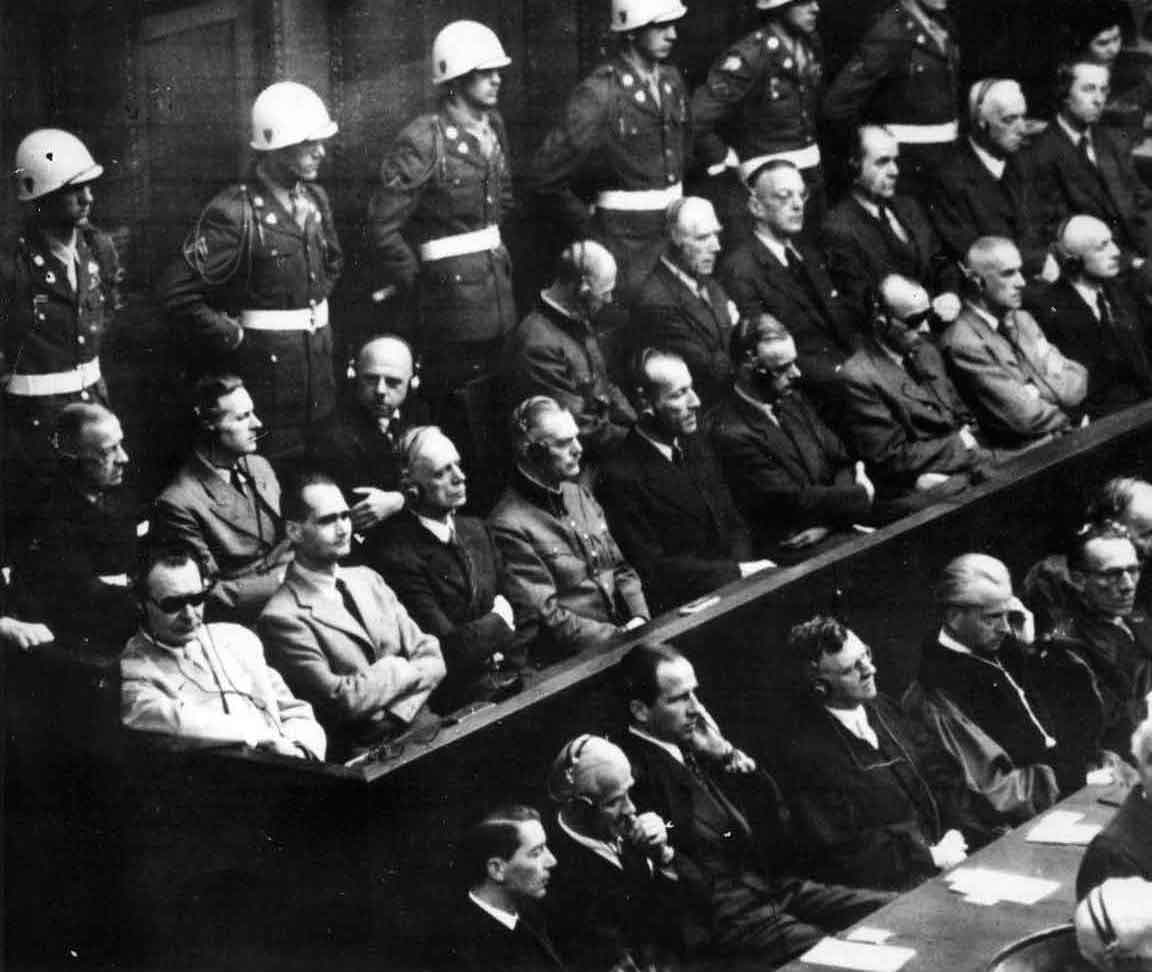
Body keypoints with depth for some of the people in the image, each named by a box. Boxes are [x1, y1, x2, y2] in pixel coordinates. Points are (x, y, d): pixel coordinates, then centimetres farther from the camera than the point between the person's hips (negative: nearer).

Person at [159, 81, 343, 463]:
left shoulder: (315, 200, 7)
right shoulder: (235, 213, -16)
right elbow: (178, 292, -20)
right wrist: (231, 337, -13)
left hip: (318, 357, 7)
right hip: (263, 363, -7)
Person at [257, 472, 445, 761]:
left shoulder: (367, 579, 17)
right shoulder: (283, 617, -6)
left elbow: (433, 660, 11)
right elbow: (340, 699, -14)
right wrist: (398, 670, 1)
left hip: (419, 720, 7)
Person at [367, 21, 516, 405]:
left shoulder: (494, 127, 8)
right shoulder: (423, 142, -16)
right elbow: (383, 225, -15)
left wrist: (497, 251, 15)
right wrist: (415, 282, -6)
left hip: (496, 283, 7)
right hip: (450, 286, -7)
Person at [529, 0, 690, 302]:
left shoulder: (672, 80, 6)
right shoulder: (600, 93, -15)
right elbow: (546, 177, -13)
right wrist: (587, 230, -3)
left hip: (673, 230, 6)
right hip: (624, 241, -6)